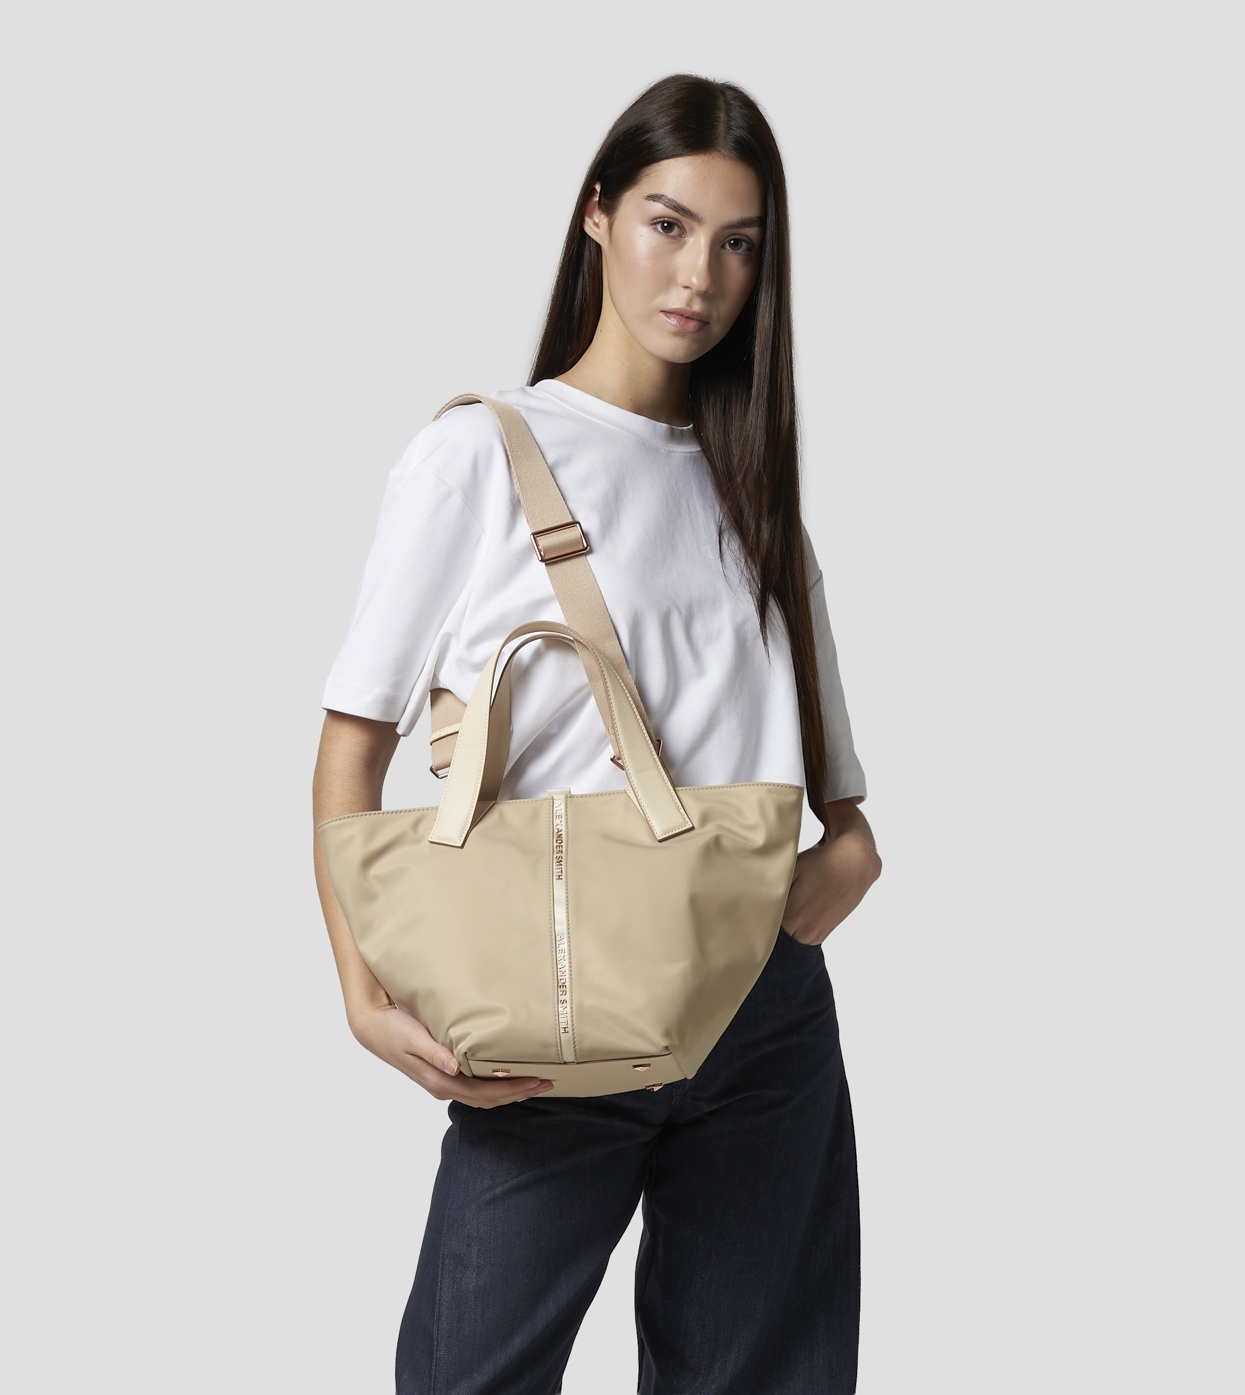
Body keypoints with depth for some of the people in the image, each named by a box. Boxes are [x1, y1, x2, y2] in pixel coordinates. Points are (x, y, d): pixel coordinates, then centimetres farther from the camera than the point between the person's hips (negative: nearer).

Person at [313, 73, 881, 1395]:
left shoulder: (749, 478, 14)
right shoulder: (479, 456, -1)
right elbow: (353, 743, -3)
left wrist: (852, 842, -4)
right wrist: (368, 1000, -15)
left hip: (769, 1014, 5)